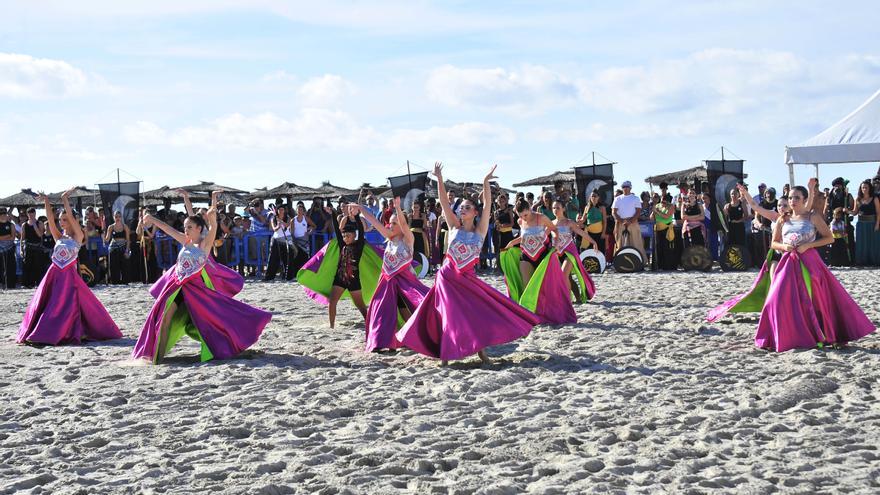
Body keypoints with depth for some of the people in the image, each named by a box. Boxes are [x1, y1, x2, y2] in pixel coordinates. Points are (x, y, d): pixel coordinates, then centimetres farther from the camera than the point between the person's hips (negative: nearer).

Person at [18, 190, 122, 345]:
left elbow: (71, 217, -8)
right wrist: (46, 202, -3)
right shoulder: (59, 236, 13)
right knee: (42, 303, 4)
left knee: (67, 305, -7)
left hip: (69, 276, -5)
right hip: (54, 274, 5)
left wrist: (65, 200, -6)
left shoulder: (78, 236, 1)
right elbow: (50, 220, 3)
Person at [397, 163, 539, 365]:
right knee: (448, 316, 1)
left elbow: (487, 205, -8)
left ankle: (480, 350, 6)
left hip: (467, 278, 0)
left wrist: (486, 182, -16)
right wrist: (439, 178, -8)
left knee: (479, 312, -6)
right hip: (448, 276, 0)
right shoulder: (454, 226, 4)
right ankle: (445, 354, 9)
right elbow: (443, 202, -2)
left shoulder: (480, 230, 2)